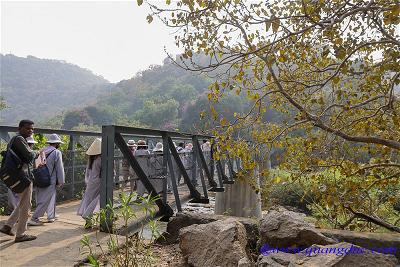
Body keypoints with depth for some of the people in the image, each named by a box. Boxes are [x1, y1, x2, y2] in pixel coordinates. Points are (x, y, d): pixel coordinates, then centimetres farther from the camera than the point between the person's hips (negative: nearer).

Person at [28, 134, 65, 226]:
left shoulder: (42, 151, 7)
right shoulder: (57, 152, -12)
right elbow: (59, 168, -10)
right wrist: (61, 181, -1)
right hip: (50, 181, -7)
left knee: (51, 198, 19)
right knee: (44, 201, 1)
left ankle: (51, 217, 28)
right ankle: (33, 219, 1)